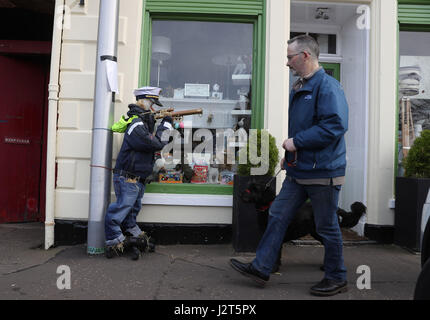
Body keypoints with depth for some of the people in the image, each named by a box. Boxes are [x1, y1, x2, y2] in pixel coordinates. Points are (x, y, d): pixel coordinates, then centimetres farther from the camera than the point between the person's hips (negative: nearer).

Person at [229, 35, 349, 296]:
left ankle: (337, 279, 26)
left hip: (323, 172, -9)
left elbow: (335, 125, -26)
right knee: (278, 216, 9)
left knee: (327, 227, 6)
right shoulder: (299, 88, 15)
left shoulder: (328, 86, -15)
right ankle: (261, 268, 19)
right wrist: (290, 154, 14)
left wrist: (296, 142, -21)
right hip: (299, 170, 9)